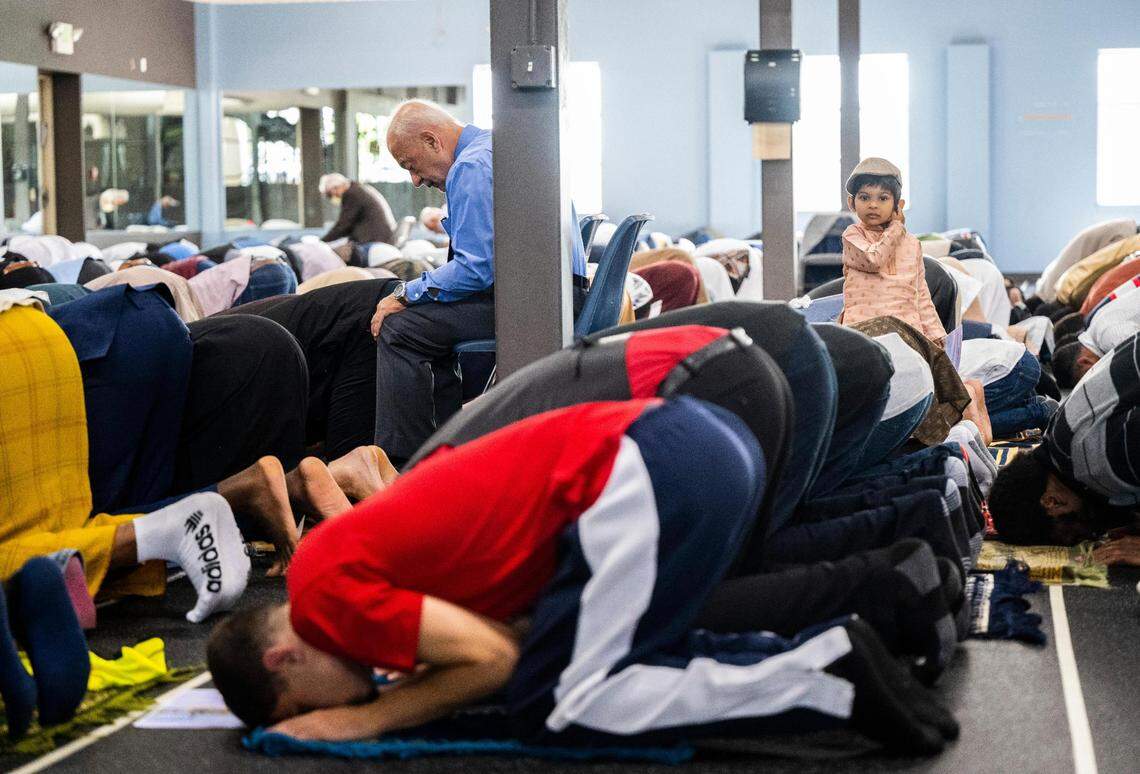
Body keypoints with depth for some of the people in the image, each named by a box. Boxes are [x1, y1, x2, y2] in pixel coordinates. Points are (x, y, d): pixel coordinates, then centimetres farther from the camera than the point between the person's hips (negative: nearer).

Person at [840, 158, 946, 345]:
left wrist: (936, 335, 13)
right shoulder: (853, 235, 6)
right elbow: (874, 259, -15)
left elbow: (922, 296, 21)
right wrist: (896, 227, 0)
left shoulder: (912, 244, 17)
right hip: (862, 326, -3)